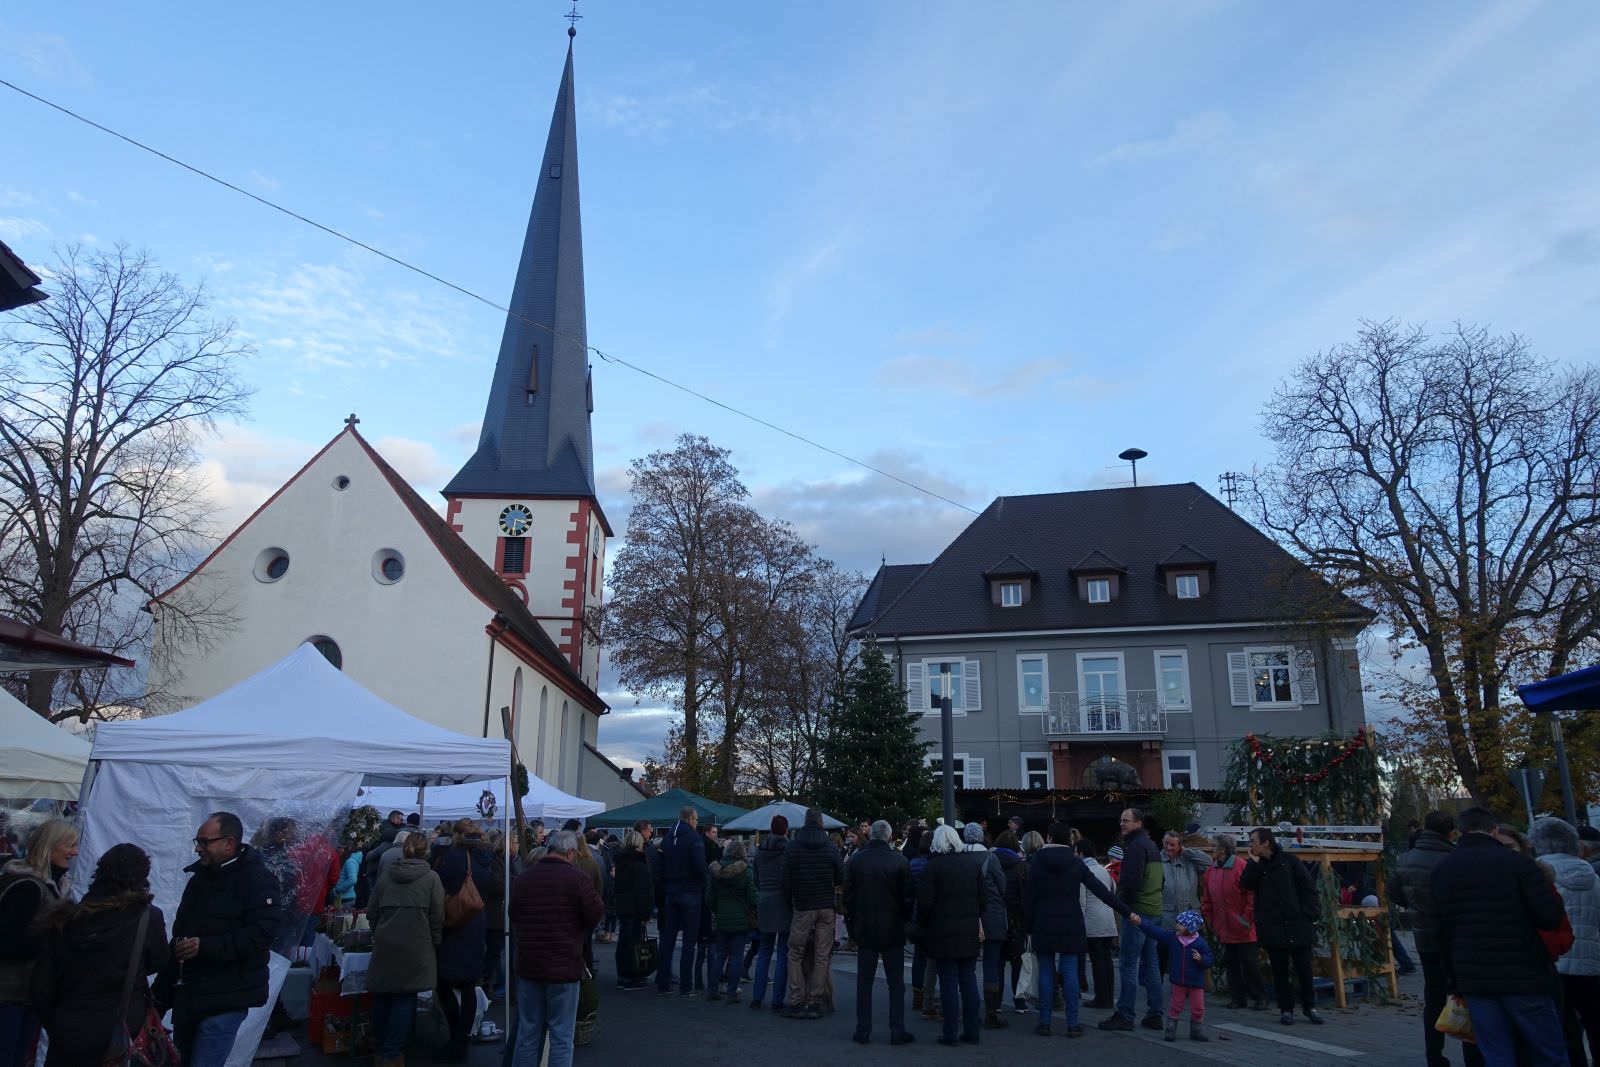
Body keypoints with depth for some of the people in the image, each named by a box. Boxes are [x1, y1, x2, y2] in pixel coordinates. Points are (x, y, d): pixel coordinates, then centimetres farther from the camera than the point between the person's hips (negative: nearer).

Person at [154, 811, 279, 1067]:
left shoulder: (256, 879, -12)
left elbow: (262, 933, -23)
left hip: (224, 1002, -8)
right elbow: (178, 937, 21)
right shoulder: (199, 879, 15)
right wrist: (162, 995, 20)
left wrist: (205, 946, -25)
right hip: (186, 998, 9)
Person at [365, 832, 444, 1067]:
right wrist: (434, 942, 9)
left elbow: (371, 912, 10)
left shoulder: (386, 876, 5)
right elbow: (437, 916, -5)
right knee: (404, 999, 1)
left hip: (385, 945, 4)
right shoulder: (431, 878, -5)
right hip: (416, 948, -4)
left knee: (382, 996, 13)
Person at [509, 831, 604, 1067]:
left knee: (527, 1034, 15)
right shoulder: (578, 879, -15)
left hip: (528, 966, 5)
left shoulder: (523, 877, 2)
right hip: (564, 967, -5)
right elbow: (595, 915, -10)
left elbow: (514, 917, 14)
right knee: (561, 1036, 4)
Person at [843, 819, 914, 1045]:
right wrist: (905, 920, 11)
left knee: (864, 982, 10)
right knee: (896, 982, 8)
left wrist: (852, 923, 11)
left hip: (864, 930, 2)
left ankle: (863, 1031, 12)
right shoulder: (899, 861, -9)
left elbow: (848, 895, 1)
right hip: (893, 931, -1)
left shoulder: (855, 860, -4)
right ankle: (897, 1031, 8)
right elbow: (908, 897, -5)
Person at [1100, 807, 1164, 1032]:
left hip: (1136, 912, -10)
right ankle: (1155, 1015, 16)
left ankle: (1125, 1015, -4)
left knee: (1128, 964, -6)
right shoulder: (1151, 845, 17)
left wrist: (1121, 902, -9)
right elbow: (1160, 879, 24)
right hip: (1154, 911, 10)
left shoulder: (1136, 846, -14)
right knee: (1150, 964, 13)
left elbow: (1131, 881, -22)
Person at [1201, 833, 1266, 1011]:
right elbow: (1206, 900, 13)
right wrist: (1209, 919, 9)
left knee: (1249, 963, 0)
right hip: (1223, 929, 7)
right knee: (1231, 963, 11)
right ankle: (1238, 997, 20)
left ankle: (1258, 997, 14)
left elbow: (1253, 896, -14)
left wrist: (1247, 918, -13)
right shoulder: (1210, 871, 6)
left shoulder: (1241, 867, -15)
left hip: (1243, 929, -7)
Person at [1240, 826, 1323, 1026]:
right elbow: (1245, 884, -10)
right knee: (1280, 972, 8)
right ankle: (1285, 1009, 18)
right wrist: (1254, 862, -12)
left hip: (1298, 926, -2)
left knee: (1304, 969, 7)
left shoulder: (1289, 862, -2)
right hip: (1272, 929, 2)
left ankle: (1310, 1007, 23)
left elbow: (1308, 888, -1)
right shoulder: (1255, 866, 6)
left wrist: (1310, 914, -8)